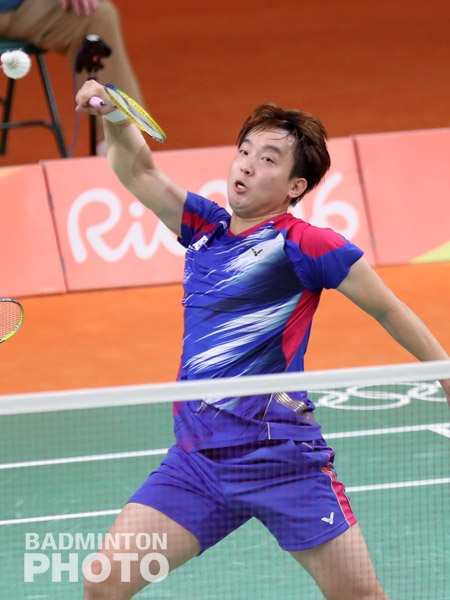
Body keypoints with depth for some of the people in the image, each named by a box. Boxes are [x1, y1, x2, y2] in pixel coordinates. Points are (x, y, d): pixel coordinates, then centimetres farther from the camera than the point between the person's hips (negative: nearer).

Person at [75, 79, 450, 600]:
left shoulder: (303, 244, -4)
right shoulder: (206, 228, 13)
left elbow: (388, 310, 4)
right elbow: (137, 170, 10)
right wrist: (114, 116, -9)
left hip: (278, 456, -5)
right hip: (196, 459, 5)